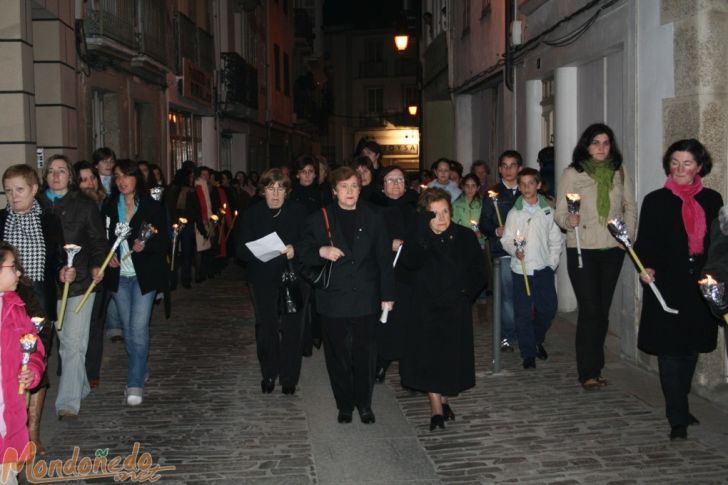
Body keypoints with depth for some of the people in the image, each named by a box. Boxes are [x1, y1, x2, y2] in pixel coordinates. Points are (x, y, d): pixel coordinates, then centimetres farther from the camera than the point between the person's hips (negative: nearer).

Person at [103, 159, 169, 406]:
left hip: (144, 275, -4)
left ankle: (135, 383, -3)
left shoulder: (152, 207, -5)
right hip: (119, 275, 4)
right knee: (128, 328, 12)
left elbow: (165, 242, -5)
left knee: (139, 328, -9)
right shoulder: (109, 207, 5)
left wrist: (145, 245, -23)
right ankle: (140, 371, 29)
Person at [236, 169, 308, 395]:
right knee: (266, 328, 5)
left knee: (291, 328, -1)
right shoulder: (252, 214, 3)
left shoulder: (298, 211, 1)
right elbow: (241, 249, -1)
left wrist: (295, 250, -20)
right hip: (263, 280, 1)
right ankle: (268, 374, 23)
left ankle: (289, 377, 13)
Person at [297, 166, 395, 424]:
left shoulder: (373, 218, 5)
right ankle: (344, 404, 21)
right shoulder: (319, 219, 3)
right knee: (338, 355, 7)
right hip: (333, 299, 0)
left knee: (364, 354, 5)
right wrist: (321, 252, -18)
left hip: (366, 298, 0)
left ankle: (364, 403, 21)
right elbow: (303, 253, 3)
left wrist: (387, 295, 3)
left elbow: (384, 259, 6)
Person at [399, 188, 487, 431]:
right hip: (428, 308, -2)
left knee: (453, 356, 9)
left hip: (457, 309, 2)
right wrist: (422, 230, -37)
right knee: (428, 355, -5)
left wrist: (464, 292, -8)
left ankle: (444, 400, 30)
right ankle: (436, 407, 6)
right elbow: (410, 262, -28)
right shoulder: (419, 239, -7)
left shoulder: (465, 237, -1)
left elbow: (479, 272, 6)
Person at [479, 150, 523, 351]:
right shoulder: (493, 193, 8)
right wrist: (496, 231, -12)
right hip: (502, 251, -1)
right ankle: (507, 336, 3)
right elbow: (483, 224, 5)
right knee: (507, 293, -6)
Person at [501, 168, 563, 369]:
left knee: (548, 308, 6)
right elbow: (506, 239, 1)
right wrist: (514, 250, -18)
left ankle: (537, 340, 33)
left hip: (544, 268, 1)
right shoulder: (514, 213, 2)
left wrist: (552, 262, 1)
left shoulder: (548, 211, 3)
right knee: (523, 313, 0)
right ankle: (528, 354, 11)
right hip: (521, 269, -1)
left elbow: (556, 239, 7)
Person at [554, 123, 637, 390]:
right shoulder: (572, 174, -3)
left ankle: (594, 368, 21)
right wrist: (568, 221, -24)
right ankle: (588, 373, 2)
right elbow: (559, 213, -3)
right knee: (590, 310, -7)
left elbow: (630, 207, 13)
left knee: (602, 310, 9)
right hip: (582, 250, -3)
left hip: (612, 250, 4)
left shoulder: (620, 172, 6)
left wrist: (627, 235, 1)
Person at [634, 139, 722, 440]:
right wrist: (646, 267, -19)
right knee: (670, 352, -4)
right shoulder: (656, 201, 0)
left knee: (690, 350, 12)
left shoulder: (712, 200, 9)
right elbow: (644, 243, -1)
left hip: (701, 287, 4)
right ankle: (678, 419, 1)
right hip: (666, 286, -3)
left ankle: (678, 408, 29)